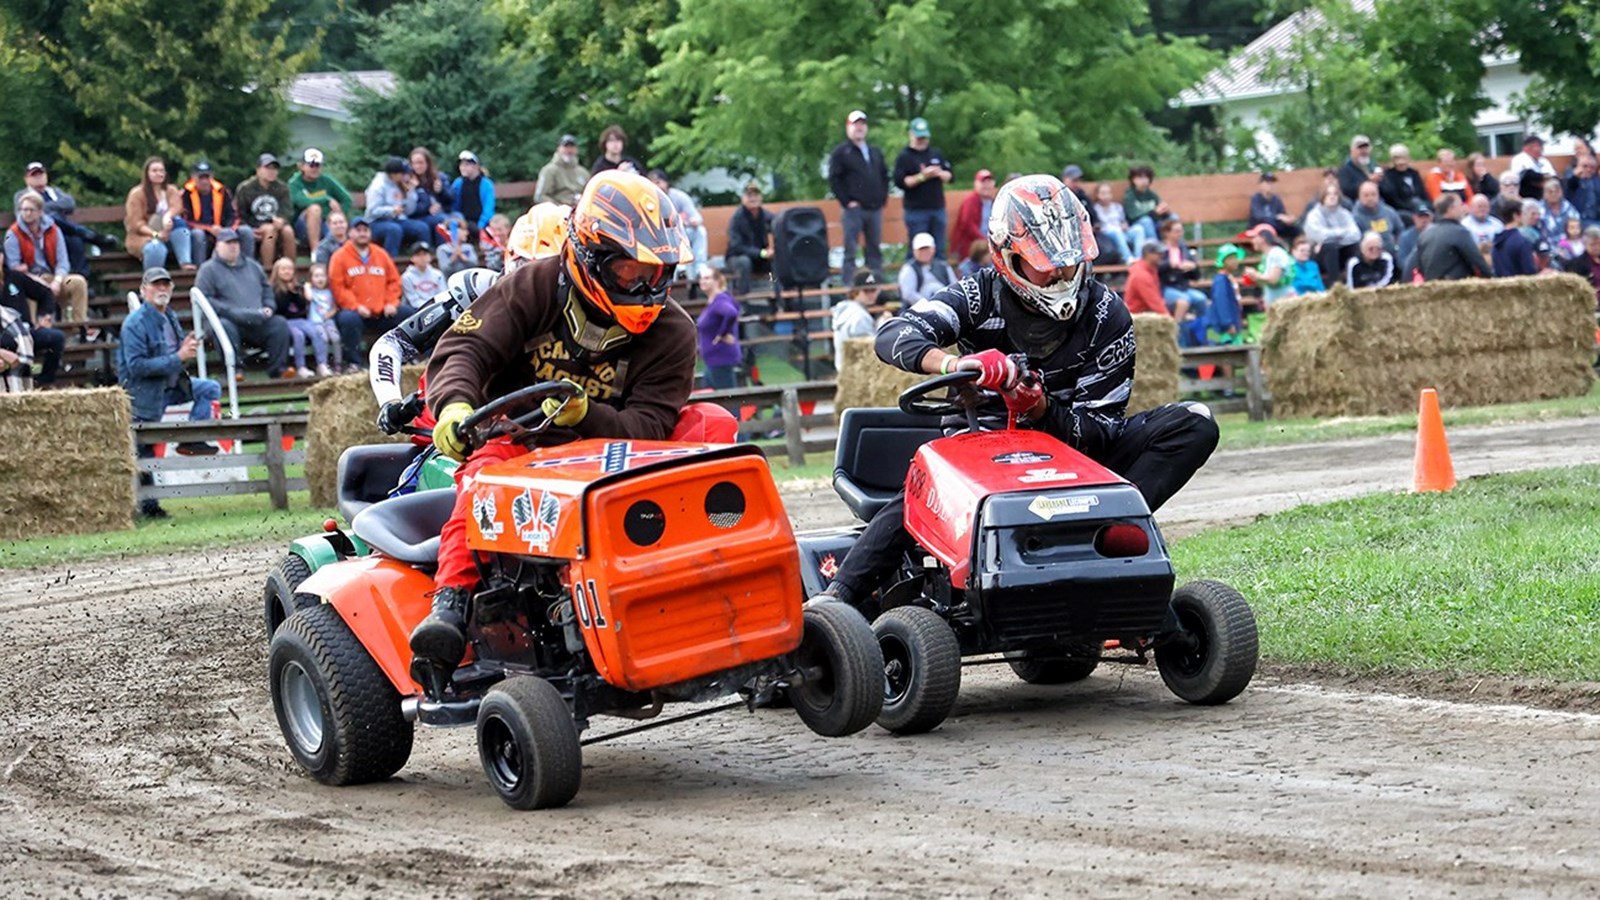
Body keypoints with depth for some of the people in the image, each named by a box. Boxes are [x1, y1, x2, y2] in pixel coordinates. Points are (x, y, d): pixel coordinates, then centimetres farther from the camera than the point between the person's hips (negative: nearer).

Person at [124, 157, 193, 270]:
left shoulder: (171, 191, 12)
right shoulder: (137, 194, -1)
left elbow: (176, 206, -11)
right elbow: (135, 223, -8)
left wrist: (168, 216, -35)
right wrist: (156, 234, -24)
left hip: (167, 235, 4)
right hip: (143, 236, -4)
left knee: (178, 222, -30)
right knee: (156, 247, -39)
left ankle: (185, 262, -40)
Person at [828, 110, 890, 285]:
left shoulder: (876, 153, 19)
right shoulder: (840, 153, -1)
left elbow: (884, 176, 24)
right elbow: (834, 179, -7)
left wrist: (883, 198, 9)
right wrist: (847, 201, -12)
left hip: (875, 209, 6)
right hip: (854, 209, -5)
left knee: (875, 249, 8)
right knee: (850, 250, -5)